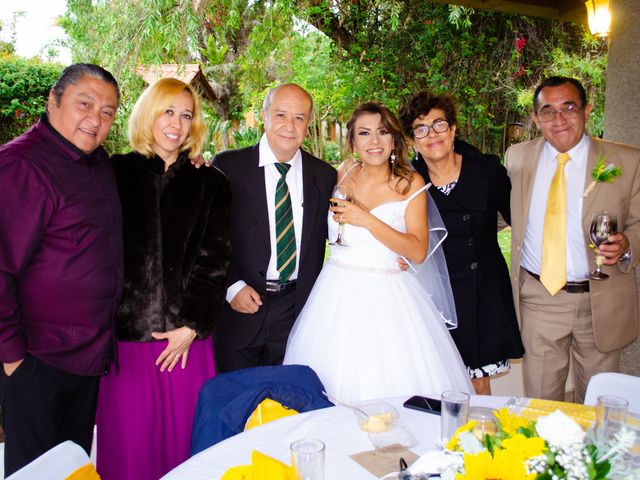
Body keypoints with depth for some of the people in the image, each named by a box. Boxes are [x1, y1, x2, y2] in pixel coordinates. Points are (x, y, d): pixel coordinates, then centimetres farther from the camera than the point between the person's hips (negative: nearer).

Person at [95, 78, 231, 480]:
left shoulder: (210, 184, 7)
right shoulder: (116, 173, 5)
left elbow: (215, 258, 1)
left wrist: (191, 326, -6)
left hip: (188, 337, 1)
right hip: (126, 333, 0)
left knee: (184, 438, 7)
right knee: (129, 440, 6)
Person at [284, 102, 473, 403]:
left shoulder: (411, 184, -2)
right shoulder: (343, 175, 6)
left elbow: (418, 251, -11)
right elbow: (326, 228, 22)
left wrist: (366, 220, -17)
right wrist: (338, 216, 1)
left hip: (388, 298, -2)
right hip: (338, 293, 3)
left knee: (395, 381, -1)